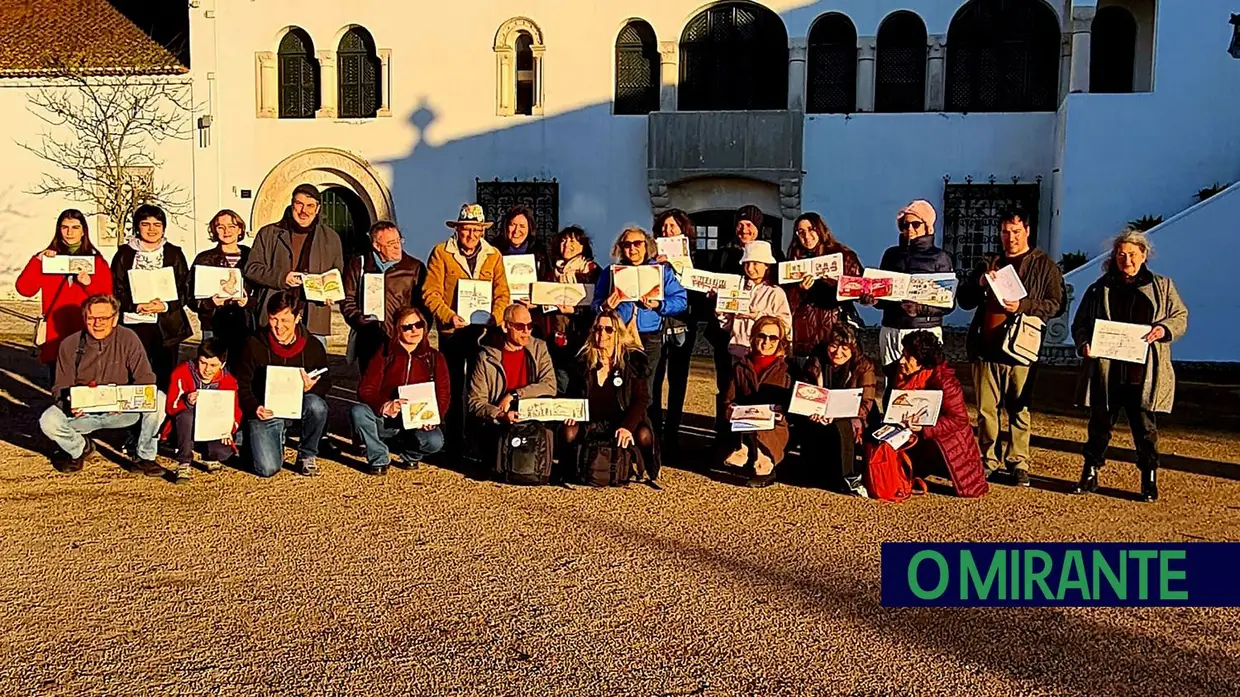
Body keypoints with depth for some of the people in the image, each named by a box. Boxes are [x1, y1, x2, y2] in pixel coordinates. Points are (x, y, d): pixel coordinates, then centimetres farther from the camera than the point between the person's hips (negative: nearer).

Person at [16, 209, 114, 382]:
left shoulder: (96, 261, 6)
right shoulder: (48, 258, 9)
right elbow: (24, 289, -3)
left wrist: (89, 283, -18)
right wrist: (38, 261, -13)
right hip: (56, 338, 2)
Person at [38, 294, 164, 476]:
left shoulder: (128, 339, -10)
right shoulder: (69, 345, -6)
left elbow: (146, 379, -14)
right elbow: (60, 388, -5)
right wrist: (68, 404, -30)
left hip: (121, 412, -1)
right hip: (82, 413, 1)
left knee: (159, 399, -27)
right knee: (48, 421, -27)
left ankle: (145, 456, -8)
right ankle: (80, 448, 8)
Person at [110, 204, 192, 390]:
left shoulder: (174, 253, 9)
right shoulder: (124, 253, 7)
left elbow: (186, 290, 5)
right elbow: (116, 289, 3)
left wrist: (165, 306, -12)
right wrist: (136, 306, -14)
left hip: (167, 327, 1)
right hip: (134, 325, -1)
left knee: (165, 378, 3)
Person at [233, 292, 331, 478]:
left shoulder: (313, 347, -3)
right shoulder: (254, 345, -5)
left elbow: (325, 384, 3)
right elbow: (241, 385, 0)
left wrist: (311, 389, -22)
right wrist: (254, 408, -20)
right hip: (265, 412, -1)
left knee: (316, 405, -36)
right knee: (267, 469, -21)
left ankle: (307, 455, -7)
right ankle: (276, 442, 19)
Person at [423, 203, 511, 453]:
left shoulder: (493, 255, 8)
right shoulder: (441, 253, -1)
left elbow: (502, 293, 6)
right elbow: (430, 292, -6)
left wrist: (495, 317, -12)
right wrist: (448, 316, -19)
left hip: (483, 331, 2)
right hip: (451, 330, -2)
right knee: (453, 387, 7)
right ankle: (454, 442, 16)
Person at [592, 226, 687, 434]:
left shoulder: (662, 270, 11)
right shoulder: (611, 272, 15)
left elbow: (681, 300, 2)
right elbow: (596, 305, 10)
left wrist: (658, 305, -13)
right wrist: (605, 307, -12)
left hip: (650, 340, -1)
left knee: (647, 392, -1)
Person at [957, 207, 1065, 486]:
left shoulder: (1044, 265, 8)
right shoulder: (989, 265, 19)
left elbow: (1055, 304, -1)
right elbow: (963, 300, 16)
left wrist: (1023, 305, -16)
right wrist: (980, 283, -3)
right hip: (985, 348, 3)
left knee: (1019, 410, 0)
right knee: (986, 408, 5)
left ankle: (1018, 463, 8)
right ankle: (988, 460, 13)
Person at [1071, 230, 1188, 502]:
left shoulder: (1162, 286, 10)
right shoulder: (1099, 289, 10)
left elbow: (1181, 316, 9)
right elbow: (1080, 324, 11)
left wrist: (1164, 328, -12)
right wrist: (1084, 343, -10)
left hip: (1144, 375, -1)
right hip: (1105, 374, 1)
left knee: (1146, 429, 4)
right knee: (1100, 426, 6)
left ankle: (1149, 481, 15)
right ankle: (1090, 475, 16)